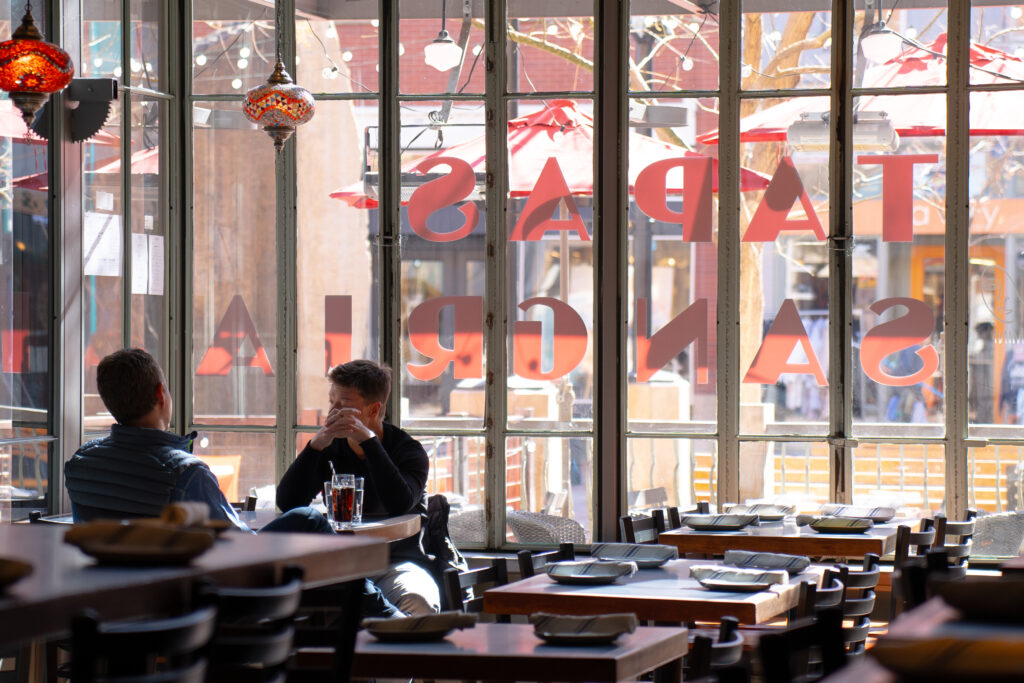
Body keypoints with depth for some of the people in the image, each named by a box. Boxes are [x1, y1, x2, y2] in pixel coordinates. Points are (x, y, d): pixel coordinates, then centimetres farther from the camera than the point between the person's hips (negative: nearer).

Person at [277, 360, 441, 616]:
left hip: (398, 563, -3)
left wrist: (368, 440, -22)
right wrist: (316, 444, -15)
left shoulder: (409, 450, -2)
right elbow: (287, 502, -4)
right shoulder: (330, 448, 8)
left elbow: (399, 505, -23)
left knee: (417, 601, -37)